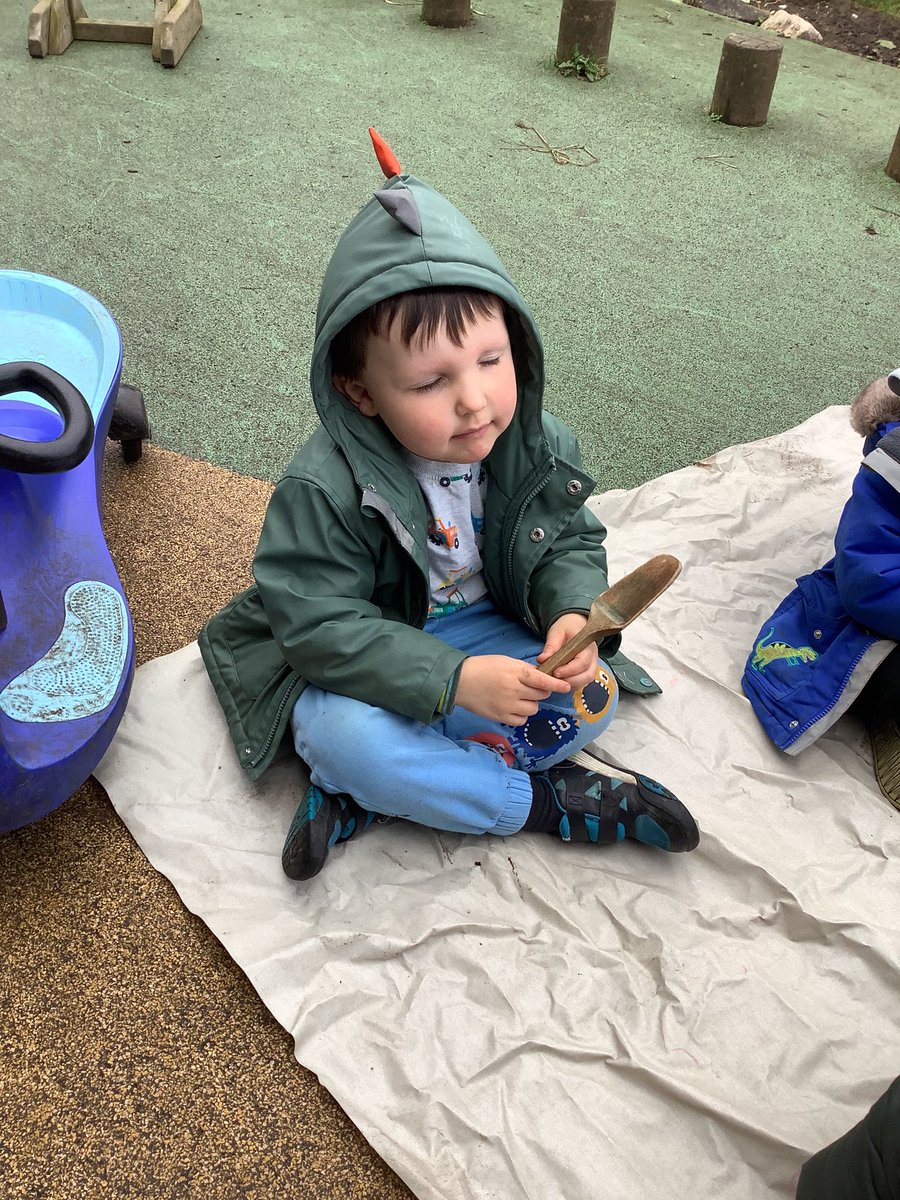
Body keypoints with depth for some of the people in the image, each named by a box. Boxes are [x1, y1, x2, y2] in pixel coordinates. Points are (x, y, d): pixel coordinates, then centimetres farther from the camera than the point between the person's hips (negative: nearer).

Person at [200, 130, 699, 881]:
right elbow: (319, 625, -27)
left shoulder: (538, 447, -12)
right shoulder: (327, 487, -26)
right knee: (338, 735, -34)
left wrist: (573, 613, -25)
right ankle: (550, 802, -18)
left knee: (593, 693, -19)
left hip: (491, 633, 4)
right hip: (363, 658, -4)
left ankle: (365, 799, -20)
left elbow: (570, 546, 0)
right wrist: (453, 679, -36)